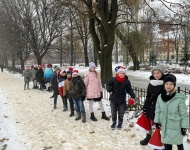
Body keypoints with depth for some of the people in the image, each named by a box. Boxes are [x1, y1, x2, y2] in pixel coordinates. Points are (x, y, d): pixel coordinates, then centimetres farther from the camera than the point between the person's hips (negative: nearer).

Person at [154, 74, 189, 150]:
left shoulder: (179, 98, -18)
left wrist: (184, 127, -9)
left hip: (176, 126, -3)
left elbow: (184, 114, -11)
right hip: (165, 126, 4)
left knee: (179, 143, 16)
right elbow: (158, 110, 8)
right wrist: (157, 121, 10)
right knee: (167, 143, 17)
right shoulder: (160, 97, -4)